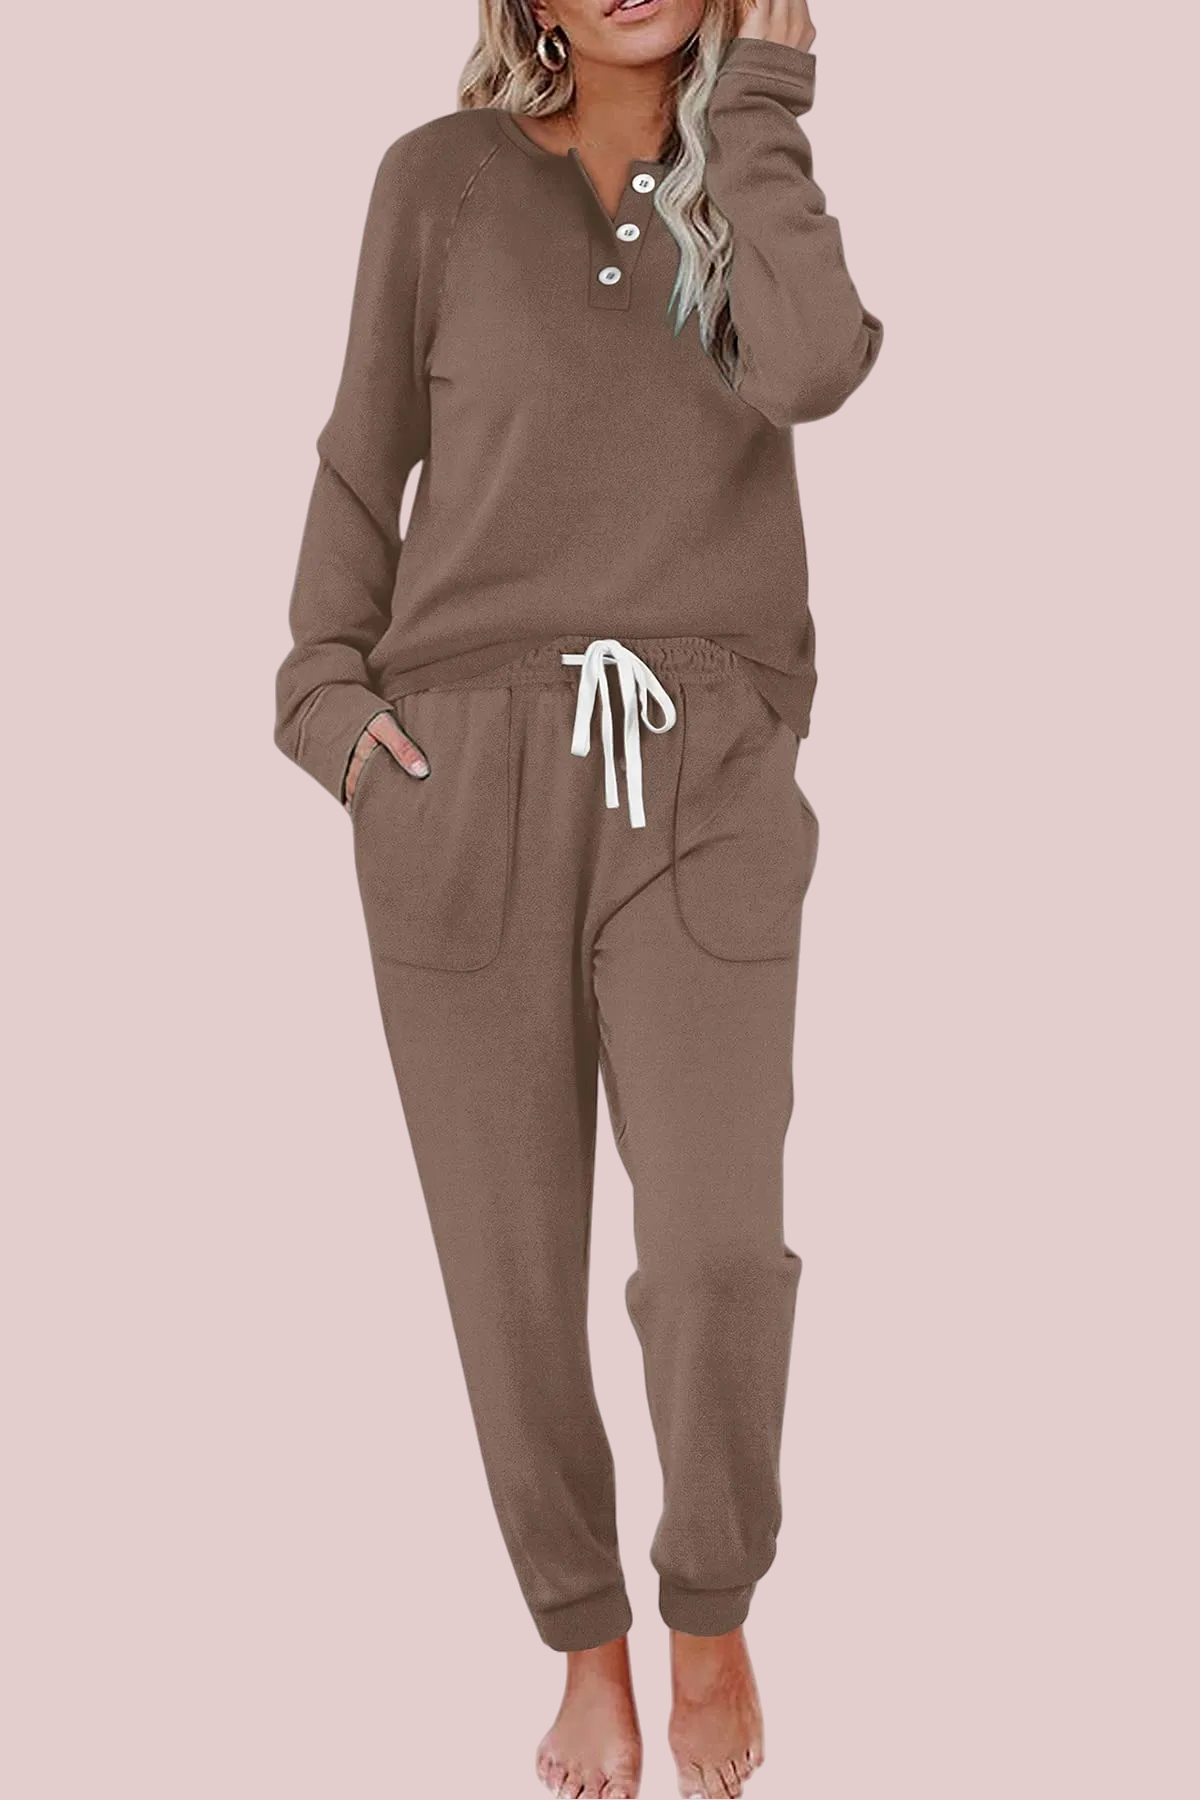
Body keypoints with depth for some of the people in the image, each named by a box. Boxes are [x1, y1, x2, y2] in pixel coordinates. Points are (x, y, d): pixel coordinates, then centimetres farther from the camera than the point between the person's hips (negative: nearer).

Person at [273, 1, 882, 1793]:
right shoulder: (442, 179, 8)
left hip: (700, 785, 0)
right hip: (460, 774, 0)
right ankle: (587, 1640, 24)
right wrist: (325, 688, 0)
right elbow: (365, 458, 12)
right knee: (513, 1265, 2)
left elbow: (810, 371, -11)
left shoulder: (763, 179, 11)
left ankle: (714, 1609, 16)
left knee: (721, 1254, -12)